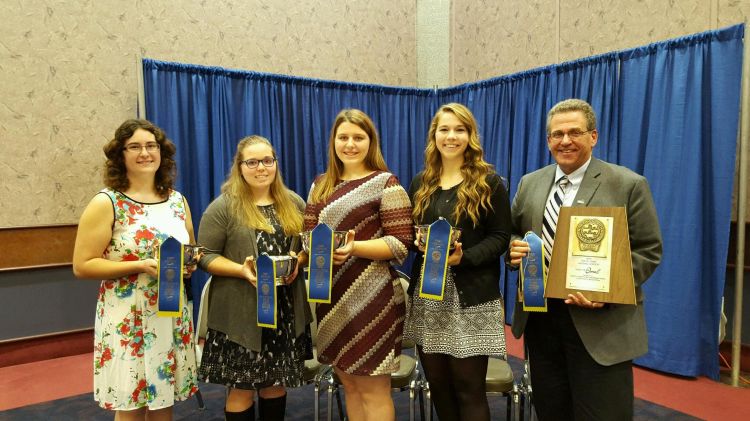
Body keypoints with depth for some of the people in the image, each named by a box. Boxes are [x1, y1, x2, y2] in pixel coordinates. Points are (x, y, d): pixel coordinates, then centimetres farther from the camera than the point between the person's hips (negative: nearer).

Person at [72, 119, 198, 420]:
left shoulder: (177, 200, 7)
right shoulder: (106, 203, -7)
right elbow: (82, 266, -10)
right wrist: (140, 266, -20)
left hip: (174, 314, 5)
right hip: (128, 320, -4)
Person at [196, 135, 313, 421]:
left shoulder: (294, 203, 8)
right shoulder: (223, 207, -5)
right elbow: (206, 256, -6)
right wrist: (242, 271, -21)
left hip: (285, 312, 4)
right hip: (241, 314, -3)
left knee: (277, 382, 15)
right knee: (241, 388, 5)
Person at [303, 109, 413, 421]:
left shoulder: (385, 183, -6)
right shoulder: (321, 185, 12)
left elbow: (400, 244, -12)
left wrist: (354, 248, -25)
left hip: (371, 298, -6)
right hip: (331, 297, 6)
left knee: (372, 389, 4)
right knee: (349, 383, 17)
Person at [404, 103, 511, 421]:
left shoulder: (489, 182, -2)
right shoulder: (420, 183, 12)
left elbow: (500, 238, -5)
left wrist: (463, 258, -21)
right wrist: (419, 241, -9)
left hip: (470, 297, -4)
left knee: (468, 388, 3)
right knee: (437, 383, 12)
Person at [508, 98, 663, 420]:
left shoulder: (629, 185, -4)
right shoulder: (530, 183, 9)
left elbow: (648, 251, -5)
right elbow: (512, 234, 16)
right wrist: (513, 249, -9)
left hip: (601, 325, -4)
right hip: (539, 318, 4)